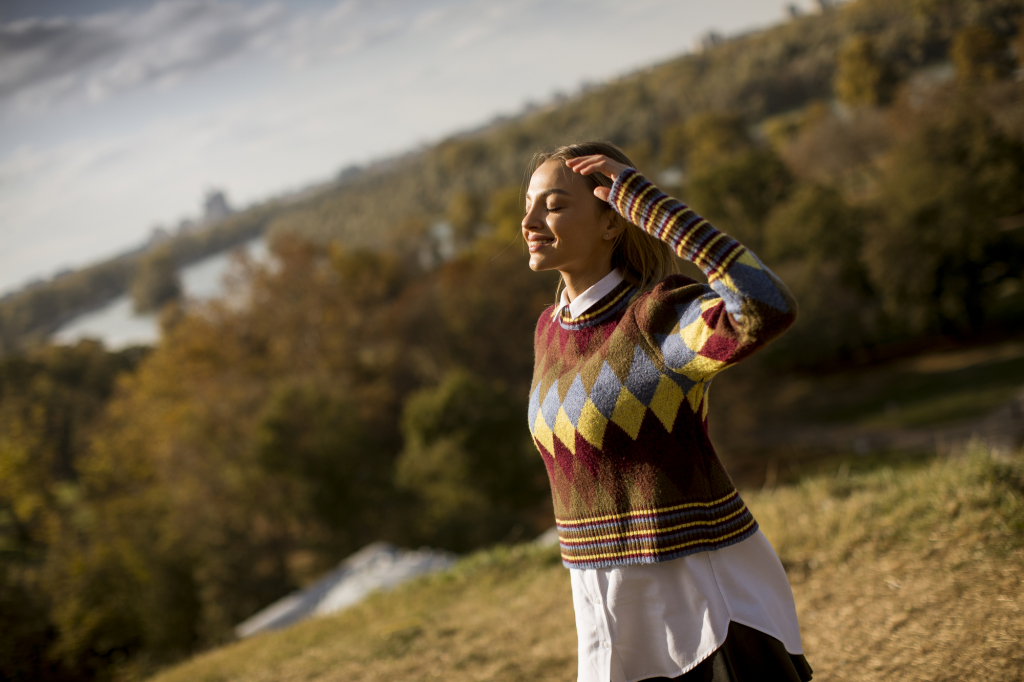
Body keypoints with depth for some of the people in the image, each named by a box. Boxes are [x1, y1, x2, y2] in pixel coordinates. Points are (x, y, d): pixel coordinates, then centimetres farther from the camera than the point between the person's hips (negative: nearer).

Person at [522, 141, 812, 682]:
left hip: (712, 603, -7)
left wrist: (651, 204, -28)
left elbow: (772, 311, -37)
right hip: (616, 617, 7)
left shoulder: (663, 317, -15)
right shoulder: (552, 330, 8)